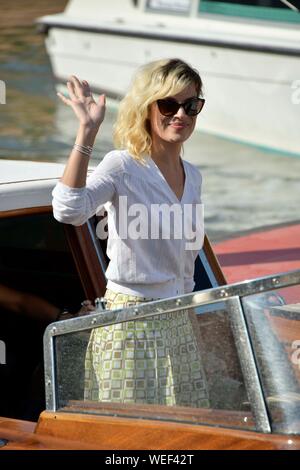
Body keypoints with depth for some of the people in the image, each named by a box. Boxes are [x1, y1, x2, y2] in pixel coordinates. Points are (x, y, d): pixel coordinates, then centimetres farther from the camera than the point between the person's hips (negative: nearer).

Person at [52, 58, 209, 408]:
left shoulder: (192, 177, 11)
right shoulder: (123, 166, -12)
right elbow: (68, 210, -32)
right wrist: (87, 133, -34)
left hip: (178, 324, 7)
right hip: (129, 323, -7)